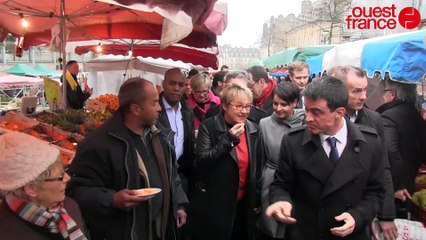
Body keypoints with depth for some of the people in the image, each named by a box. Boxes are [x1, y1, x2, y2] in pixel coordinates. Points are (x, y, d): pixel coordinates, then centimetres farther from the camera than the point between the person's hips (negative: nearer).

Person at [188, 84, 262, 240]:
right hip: (213, 204, -4)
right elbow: (201, 161, -19)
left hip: (243, 204, 4)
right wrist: (228, 139, -24)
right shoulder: (208, 126, -10)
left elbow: (257, 168, 11)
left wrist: (256, 199, 12)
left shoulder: (253, 130, 3)